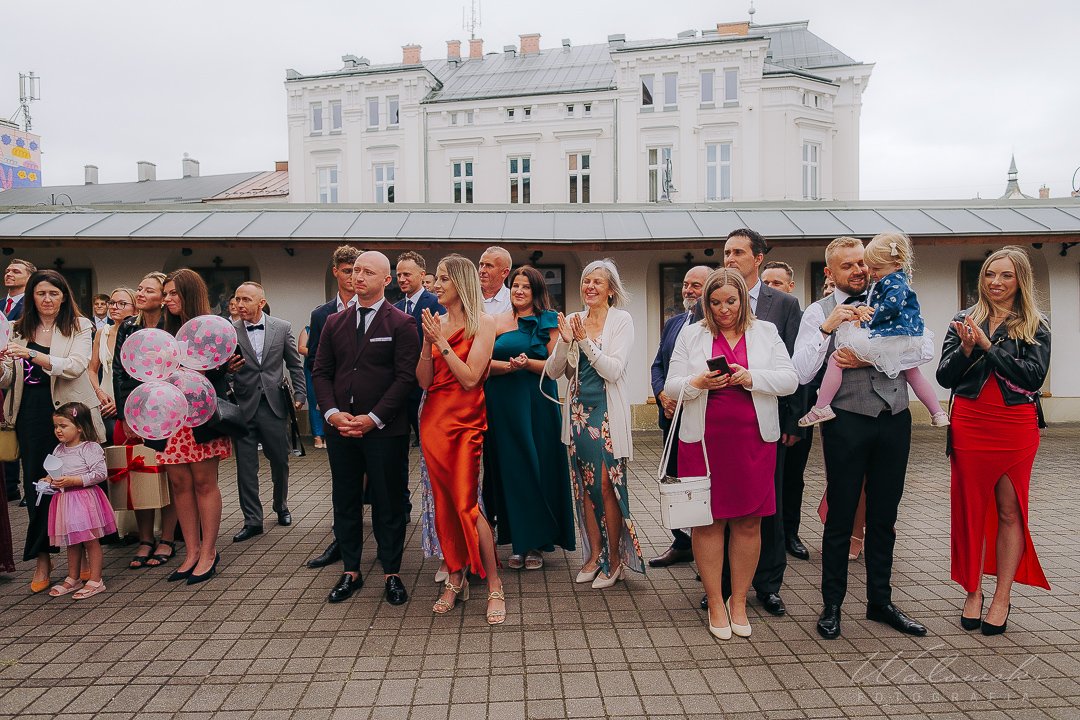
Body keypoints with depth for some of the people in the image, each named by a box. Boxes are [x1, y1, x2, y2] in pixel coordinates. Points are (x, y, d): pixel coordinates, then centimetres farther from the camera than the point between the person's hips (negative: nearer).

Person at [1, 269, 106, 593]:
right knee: (36, 484, 8)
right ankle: (42, 559, 19)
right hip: (32, 415, 3)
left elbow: (75, 366, -15)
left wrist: (32, 354, -25)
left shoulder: (79, 327, -1)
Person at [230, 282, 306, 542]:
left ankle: (281, 506, 35)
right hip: (243, 407, 0)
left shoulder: (282, 328, 1)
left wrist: (299, 395, 1)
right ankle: (252, 521, 14)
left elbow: (295, 365, 6)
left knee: (280, 461, 12)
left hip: (274, 405, 0)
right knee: (246, 467, 3)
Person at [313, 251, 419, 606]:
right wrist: (333, 413, -6)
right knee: (345, 501, 12)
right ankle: (350, 571, 26)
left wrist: (373, 418, -15)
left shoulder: (401, 324, -3)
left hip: (384, 430, -4)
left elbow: (406, 376, -9)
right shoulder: (334, 323, 11)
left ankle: (391, 573, 18)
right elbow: (321, 372, 9)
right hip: (340, 428, 5)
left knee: (388, 503, 5)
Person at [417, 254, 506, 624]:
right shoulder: (437, 323, 10)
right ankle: (455, 578, 22)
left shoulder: (483, 323, -4)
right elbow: (424, 380, 5)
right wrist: (427, 341, -7)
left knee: (466, 503, -9)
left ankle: (494, 586, 3)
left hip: (465, 420, -5)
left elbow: (470, 378, -14)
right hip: (433, 418, 6)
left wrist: (441, 341, -13)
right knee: (443, 502, 9)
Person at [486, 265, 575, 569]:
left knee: (538, 467, 3)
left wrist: (528, 364, -19)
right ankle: (517, 542, 16)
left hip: (538, 404, -2)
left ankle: (537, 543, 16)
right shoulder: (497, 322, 8)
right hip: (503, 404, 2)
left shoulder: (548, 322, 3)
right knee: (510, 468, 5)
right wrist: (508, 366, -18)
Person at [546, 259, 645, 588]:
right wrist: (565, 342, -14)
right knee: (585, 486, 11)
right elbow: (553, 372, 2)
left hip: (608, 413, -5)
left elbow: (613, 370, -14)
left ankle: (615, 559, 14)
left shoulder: (622, 320, -4)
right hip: (579, 411, 5)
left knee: (607, 485, -3)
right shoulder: (573, 321, 7)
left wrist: (585, 340, -20)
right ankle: (594, 554, 25)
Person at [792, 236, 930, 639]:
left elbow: (925, 348, -5)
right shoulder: (819, 313, -1)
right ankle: (832, 606, 18)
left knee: (884, 516, 14)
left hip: (895, 420, 4)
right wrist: (827, 328, -20)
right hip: (848, 422, -4)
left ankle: (880, 601, 30)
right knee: (841, 517, 4)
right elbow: (801, 374, -11)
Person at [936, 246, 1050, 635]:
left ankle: (1002, 597, 14)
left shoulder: (1036, 327, 3)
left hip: (1016, 428, -1)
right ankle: (973, 592, 17)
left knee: (1010, 512, 4)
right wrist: (965, 349, -14)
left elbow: (1034, 376, -11)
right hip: (969, 425, 1)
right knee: (969, 508, 5)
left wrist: (988, 346, -16)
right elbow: (944, 377, 2)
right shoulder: (963, 322, 7)